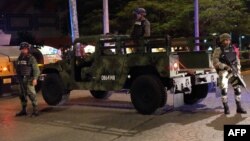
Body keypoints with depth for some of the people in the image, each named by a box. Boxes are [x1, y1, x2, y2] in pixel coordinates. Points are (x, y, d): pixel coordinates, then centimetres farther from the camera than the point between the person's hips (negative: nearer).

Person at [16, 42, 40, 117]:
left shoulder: (31, 58, -7)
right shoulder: (19, 58, 13)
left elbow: (36, 69, -13)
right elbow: (18, 69, 17)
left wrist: (35, 79, -21)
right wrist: (18, 78, 13)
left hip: (29, 80, -7)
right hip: (21, 80, 7)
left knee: (31, 94, -7)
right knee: (22, 95, 12)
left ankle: (35, 110, -2)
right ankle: (23, 110, 22)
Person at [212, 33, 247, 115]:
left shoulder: (233, 50, 13)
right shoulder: (218, 50, -4)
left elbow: (237, 61, 19)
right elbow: (215, 63, -11)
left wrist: (238, 70, 5)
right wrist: (226, 67, -21)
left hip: (233, 72, 5)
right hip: (223, 72, -5)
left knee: (237, 88, 4)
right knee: (224, 89, -12)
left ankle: (239, 107, 13)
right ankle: (226, 108, -1)